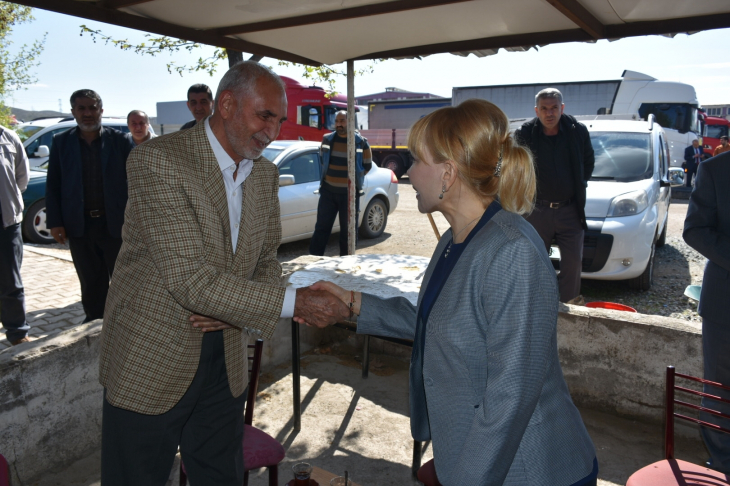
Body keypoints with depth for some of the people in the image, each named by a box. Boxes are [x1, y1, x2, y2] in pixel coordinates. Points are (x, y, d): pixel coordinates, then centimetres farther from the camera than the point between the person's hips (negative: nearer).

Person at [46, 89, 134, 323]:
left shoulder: (120, 140, -2)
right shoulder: (61, 142, 4)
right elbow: (53, 185, 5)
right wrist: (55, 222, -1)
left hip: (116, 223, -2)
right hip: (79, 226, 2)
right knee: (91, 283, 13)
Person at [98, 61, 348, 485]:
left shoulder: (266, 175, 3)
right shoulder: (158, 160, -19)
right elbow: (190, 280, -26)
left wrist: (234, 310, -11)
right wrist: (295, 302, -27)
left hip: (227, 365, 6)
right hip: (151, 362, -5)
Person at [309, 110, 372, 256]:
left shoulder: (361, 143, -4)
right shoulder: (327, 139, 4)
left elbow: (367, 166, 4)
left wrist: (353, 179, 4)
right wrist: (332, 176, 10)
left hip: (349, 193, -2)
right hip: (328, 191, 2)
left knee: (348, 229, 5)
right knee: (322, 227, 4)